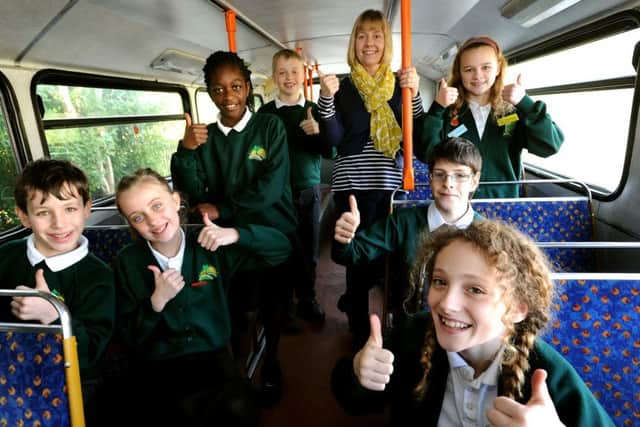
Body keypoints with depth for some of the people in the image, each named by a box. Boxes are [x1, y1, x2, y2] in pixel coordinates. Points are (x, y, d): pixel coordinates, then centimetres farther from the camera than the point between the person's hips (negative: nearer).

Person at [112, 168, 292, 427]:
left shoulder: (211, 246, -4)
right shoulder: (127, 262, -3)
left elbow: (282, 249, -4)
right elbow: (131, 338, -2)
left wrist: (236, 235, -18)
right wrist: (157, 301, -19)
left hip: (213, 355, 1)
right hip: (158, 366, 0)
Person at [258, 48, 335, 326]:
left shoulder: (315, 111, 3)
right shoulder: (266, 112, -1)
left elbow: (330, 153, 2)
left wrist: (318, 133, -16)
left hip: (309, 191, 2)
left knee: (309, 250, 10)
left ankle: (307, 300, 29)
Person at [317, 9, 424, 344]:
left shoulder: (401, 83, 9)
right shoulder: (342, 86, 3)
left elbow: (417, 134, 0)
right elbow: (334, 139, -6)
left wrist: (415, 93, -12)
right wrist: (326, 98, -18)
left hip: (390, 183, 3)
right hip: (352, 183, -2)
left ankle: (351, 299, 39)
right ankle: (359, 327, 23)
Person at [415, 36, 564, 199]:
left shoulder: (513, 110, 4)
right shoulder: (446, 112, 1)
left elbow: (550, 146, -5)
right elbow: (425, 154, -8)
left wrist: (525, 104, -14)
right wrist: (437, 108, -16)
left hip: (503, 202, 1)